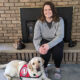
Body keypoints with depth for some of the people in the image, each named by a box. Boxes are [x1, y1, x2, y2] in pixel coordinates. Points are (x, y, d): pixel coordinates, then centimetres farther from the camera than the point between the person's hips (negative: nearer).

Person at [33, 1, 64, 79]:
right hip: (45, 40, 1)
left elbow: (60, 36, -22)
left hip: (57, 41, 0)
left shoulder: (59, 20, -15)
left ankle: (57, 68, 0)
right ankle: (44, 68, 1)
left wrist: (49, 45, -36)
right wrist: (38, 47, -34)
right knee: (44, 51, -30)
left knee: (58, 51, -31)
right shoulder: (39, 22, -12)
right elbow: (36, 38, -12)